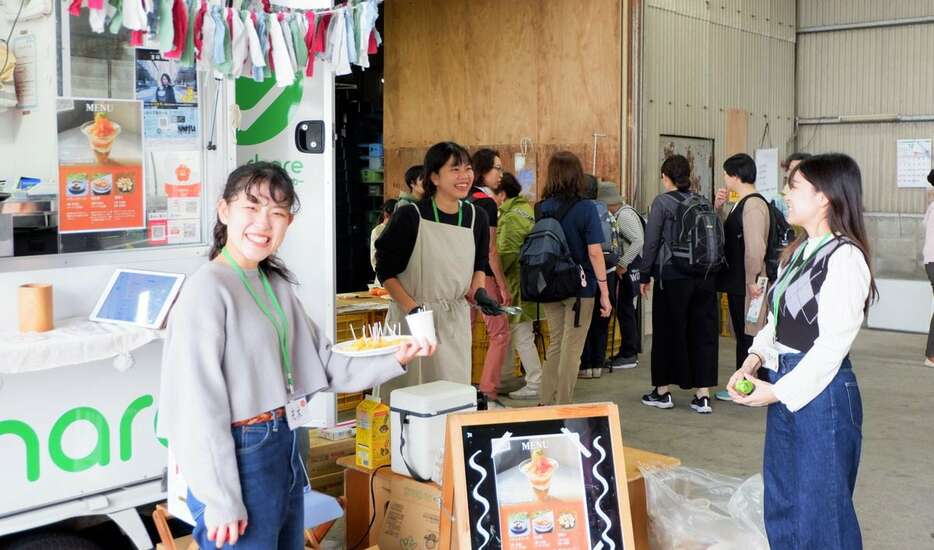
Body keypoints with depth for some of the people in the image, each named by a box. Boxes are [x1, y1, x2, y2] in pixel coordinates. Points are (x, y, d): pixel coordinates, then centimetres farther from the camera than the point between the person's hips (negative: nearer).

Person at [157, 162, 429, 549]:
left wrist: (393, 360, -4)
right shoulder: (208, 288, -17)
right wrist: (221, 500, -19)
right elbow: (201, 403, -19)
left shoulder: (277, 284, 8)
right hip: (238, 455, -8)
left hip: (286, 447, 8)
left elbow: (324, 364, 8)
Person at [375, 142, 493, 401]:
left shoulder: (476, 217, 5)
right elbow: (385, 270, -5)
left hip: (455, 320, 4)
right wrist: (411, 307, -15)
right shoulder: (410, 216, -10)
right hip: (411, 319, -4)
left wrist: (479, 290, -1)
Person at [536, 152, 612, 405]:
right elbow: (595, 252, -13)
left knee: (555, 344, 17)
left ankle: (547, 404, 22)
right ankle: (563, 409, 12)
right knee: (571, 349, 6)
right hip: (580, 288, -4)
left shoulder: (542, 208, 0)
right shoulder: (586, 208, -12)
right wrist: (604, 292, -8)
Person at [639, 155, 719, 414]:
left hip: (673, 276, -4)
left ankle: (663, 392, 16)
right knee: (703, 332, 7)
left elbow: (651, 242, -7)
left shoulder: (662, 202, -6)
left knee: (668, 332, 6)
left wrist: (645, 276, 1)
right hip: (704, 277, 4)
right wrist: (707, 268, 14)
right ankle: (703, 394, 8)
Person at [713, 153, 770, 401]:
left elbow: (755, 246, -23)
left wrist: (753, 280, -21)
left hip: (747, 283, -10)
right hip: (736, 281, 10)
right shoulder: (741, 204, 13)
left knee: (749, 333, -3)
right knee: (741, 333, 16)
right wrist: (719, 208, 10)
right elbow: (728, 233, 23)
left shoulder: (754, 205, -17)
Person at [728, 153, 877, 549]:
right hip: (784, 386, 9)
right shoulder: (797, 252, 10)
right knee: (781, 506, 18)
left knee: (819, 512, 3)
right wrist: (755, 359, -3)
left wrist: (777, 391, -16)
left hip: (821, 390, -9)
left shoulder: (845, 257, -16)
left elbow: (832, 344, -19)